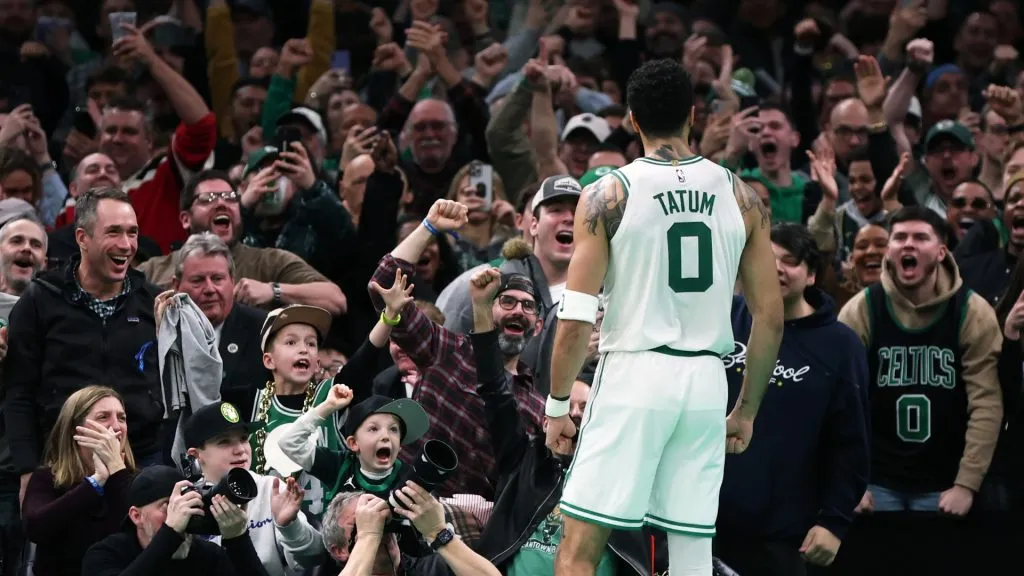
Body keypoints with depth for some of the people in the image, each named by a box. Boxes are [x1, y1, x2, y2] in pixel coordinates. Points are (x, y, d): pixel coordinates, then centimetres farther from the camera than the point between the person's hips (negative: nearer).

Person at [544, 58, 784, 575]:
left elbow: (576, 321, -8)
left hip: (634, 376, -3)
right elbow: (770, 317, 8)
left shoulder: (608, 195, -4)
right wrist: (747, 408, 17)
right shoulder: (741, 197, 6)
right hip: (706, 383, 4)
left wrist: (557, 405, 2)